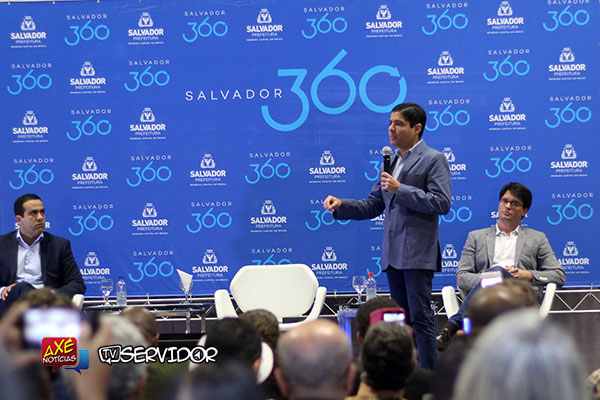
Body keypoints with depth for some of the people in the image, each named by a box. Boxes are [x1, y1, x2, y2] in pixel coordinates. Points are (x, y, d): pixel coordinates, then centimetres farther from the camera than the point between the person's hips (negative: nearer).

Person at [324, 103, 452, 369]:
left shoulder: (433, 159, -3)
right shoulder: (391, 162, 19)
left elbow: (442, 203, -14)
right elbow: (374, 205, 21)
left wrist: (400, 190, -16)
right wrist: (341, 206, 6)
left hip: (417, 253, -8)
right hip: (393, 254, 8)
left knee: (420, 316, -9)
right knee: (402, 318, 10)